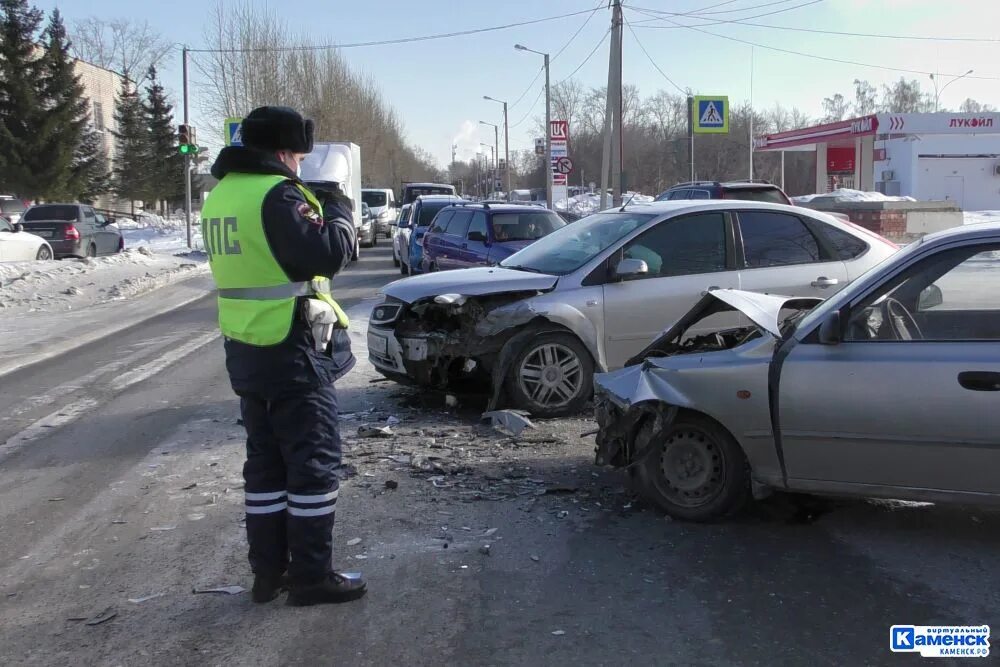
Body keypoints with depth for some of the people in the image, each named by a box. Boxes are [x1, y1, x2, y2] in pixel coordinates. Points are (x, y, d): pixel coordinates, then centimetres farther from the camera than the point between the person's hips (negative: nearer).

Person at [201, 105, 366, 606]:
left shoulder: (221, 194, 11)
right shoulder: (277, 193, -17)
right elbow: (327, 254, -23)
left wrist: (314, 213, 12)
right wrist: (338, 211, -5)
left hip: (247, 349, 9)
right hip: (293, 351, -8)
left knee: (265, 461, 15)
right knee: (313, 462, 1)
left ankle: (268, 572, 21)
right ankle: (312, 577, 7)